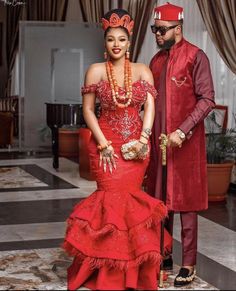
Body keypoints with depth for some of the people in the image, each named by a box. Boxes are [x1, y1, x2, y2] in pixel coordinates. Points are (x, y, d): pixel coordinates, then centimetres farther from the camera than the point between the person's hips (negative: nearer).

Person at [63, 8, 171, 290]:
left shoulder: (142, 71, 6)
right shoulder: (95, 70, 2)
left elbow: (150, 106, -3)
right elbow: (88, 110, -1)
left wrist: (143, 139, -17)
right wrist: (104, 144, -10)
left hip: (136, 145, 1)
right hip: (105, 144, -1)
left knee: (129, 198, 2)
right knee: (113, 200, -4)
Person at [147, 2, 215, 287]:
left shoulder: (195, 57, -8)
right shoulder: (156, 61, 13)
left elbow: (206, 100, -13)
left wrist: (182, 131, -19)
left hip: (186, 141, -6)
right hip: (159, 140, 6)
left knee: (186, 201, -2)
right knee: (160, 199, 10)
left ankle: (188, 264, 4)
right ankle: (164, 256, 22)